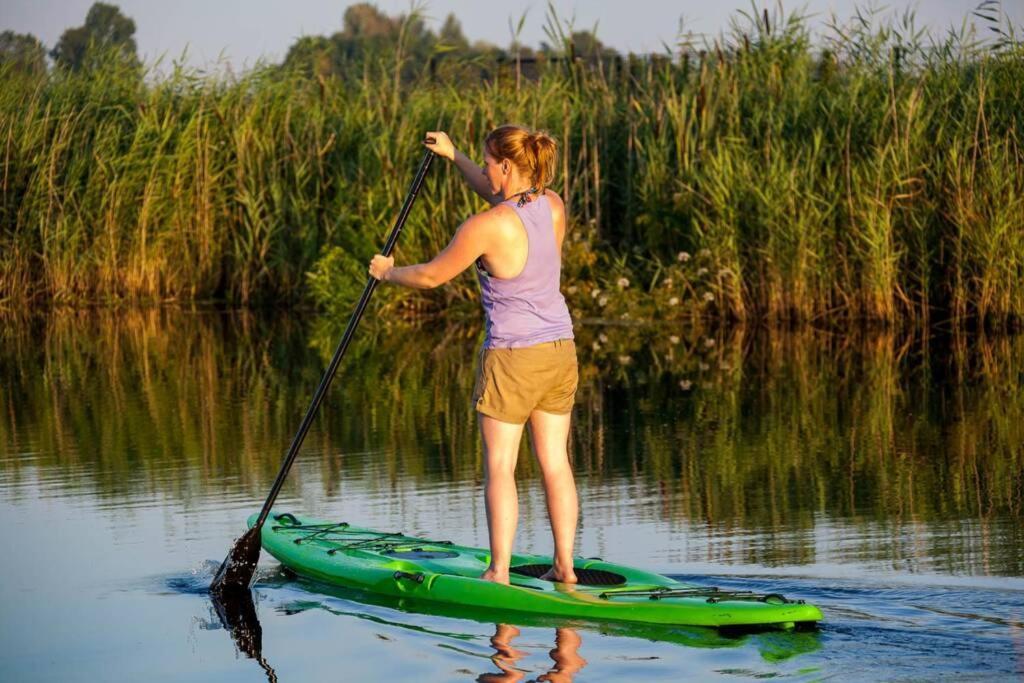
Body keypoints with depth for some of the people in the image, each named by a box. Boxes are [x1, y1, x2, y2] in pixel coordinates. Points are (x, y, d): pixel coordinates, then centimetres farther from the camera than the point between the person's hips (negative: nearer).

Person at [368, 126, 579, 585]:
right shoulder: (552, 206, 1)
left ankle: (499, 572, 1)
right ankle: (565, 566, 13)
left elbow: (431, 276, -6)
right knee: (555, 461, 10)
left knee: (500, 465, 1)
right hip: (560, 351, 7)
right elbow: (500, 196, 24)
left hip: (512, 356, -7)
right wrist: (453, 156, 30)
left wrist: (388, 272, 13)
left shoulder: (485, 227, -19)